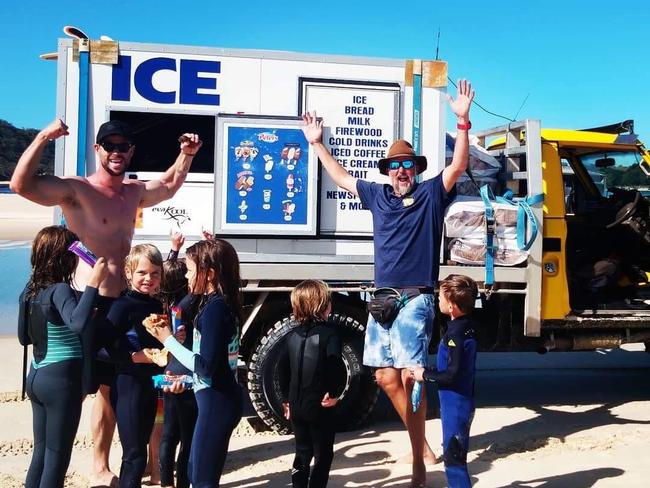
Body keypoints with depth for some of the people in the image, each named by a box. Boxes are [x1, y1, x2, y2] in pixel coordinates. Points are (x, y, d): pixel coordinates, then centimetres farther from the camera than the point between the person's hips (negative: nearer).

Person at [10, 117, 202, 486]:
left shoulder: (134, 192, 12)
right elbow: (21, 184, -25)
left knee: (112, 386, 15)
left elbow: (169, 187, 33)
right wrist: (43, 138, -31)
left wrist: (187, 155, 25)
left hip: (121, 302, 8)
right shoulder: (75, 189, -10)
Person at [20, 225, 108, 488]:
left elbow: (24, 337, 17)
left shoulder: (32, 289, 7)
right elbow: (78, 324, -36)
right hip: (61, 380, -8)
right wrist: (93, 283, -32)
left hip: (37, 377, 8)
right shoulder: (60, 290, -17)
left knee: (41, 451, 17)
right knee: (57, 456, 1)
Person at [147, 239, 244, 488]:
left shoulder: (214, 308, -19)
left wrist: (168, 339, -14)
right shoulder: (221, 304, 10)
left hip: (217, 402, -10)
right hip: (219, 398, 10)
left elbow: (206, 366, -22)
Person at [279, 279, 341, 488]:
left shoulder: (292, 335, 6)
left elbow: (284, 369, 10)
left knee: (302, 453, 18)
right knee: (323, 455, 7)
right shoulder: (329, 333, -12)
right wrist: (332, 393, -16)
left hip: (297, 406, 6)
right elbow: (333, 365, -27)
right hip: (320, 407, -6)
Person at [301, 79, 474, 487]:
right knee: (386, 376, 4)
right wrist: (318, 144, 26)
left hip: (416, 299, -5)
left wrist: (463, 121, -22)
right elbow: (342, 177, 26)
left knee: (410, 375, -10)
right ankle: (421, 443, 22)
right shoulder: (378, 195, 15)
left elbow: (458, 166, -12)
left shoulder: (431, 194, 2)